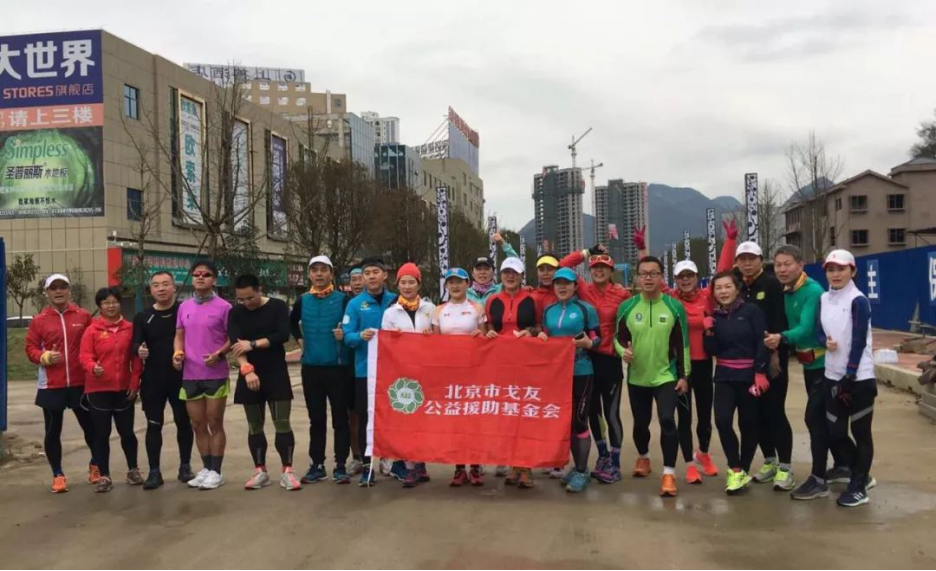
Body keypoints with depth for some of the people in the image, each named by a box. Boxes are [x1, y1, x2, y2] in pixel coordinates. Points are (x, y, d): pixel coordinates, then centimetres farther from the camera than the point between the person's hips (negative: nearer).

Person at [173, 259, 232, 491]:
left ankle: (216, 471, 13)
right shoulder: (184, 307, 8)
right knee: (197, 424, 12)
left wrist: (218, 354, -20)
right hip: (190, 375, 5)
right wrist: (177, 353, -6)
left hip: (216, 375, -5)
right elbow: (179, 335, 13)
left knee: (215, 424, 4)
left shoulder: (223, 307, -6)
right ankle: (206, 468, 25)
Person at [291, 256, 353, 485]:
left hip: (338, 367, -3)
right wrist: (300, 339, 13)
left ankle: (341, 466, 10)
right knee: (316, 419, 11)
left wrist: (346, 335, -18)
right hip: (311, 367, 4)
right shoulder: (302, 301, 8)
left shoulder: (343, 299, -4)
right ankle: (317, 464, 19)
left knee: (340, 418, 2)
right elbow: (291, 322, 27)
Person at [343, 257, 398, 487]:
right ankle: (367, 466, 14)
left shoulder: (395, 301, 5)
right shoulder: (355, 304, 0)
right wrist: (361, 336, -26)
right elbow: (347, 335, -6)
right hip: (365, 369, -1)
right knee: (365, 419, 4)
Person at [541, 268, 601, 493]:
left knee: (579, 420, -4)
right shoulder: (548, 311, 11)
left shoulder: (586, 309, -4)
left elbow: (598, 339, -2)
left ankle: (581, 472, 6)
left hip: (581, 372, -5)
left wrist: (587, 343, -22)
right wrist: (541, 336, -3)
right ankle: (578, 467, 24)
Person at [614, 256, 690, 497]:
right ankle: (643, 458, 42)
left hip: (666, 376, -2)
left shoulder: (675, 307, -6)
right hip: (636, 377, 2)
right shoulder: (626, 307, -4)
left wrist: (684, 375, -4)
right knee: (640, 423, 16)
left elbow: (683, 344, -2)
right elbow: (618, 337, 5)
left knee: (667, 421, -15)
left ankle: (669, 473, -5)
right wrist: (623, 351, -18)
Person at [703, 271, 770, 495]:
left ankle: (742, 471, 20)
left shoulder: (751, 310, -5)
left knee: (748, 424, 5)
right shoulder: (714, 316, 7)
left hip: (749, 375, -3)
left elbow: (762, 342, -8)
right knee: (722, 420, -15)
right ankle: (736, 471, -3)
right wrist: (709, 332, -12)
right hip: (725, 376, 3)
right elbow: (711, 351, 4)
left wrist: (760, 373, -14)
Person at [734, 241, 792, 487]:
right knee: (758, 412, 11)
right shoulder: (737, 287, 10)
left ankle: (785, 466, 4)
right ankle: (770, 461, 23)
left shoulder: (772, 284, -7)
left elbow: (779, 322, -14)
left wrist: (775, 353, -19)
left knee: (775, 411, -5)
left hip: (772, 357, -6)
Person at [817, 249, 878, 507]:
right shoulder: (823, 299, 8)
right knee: (835, 433, 10)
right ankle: (862, 475, 31)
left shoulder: (858, 300, -10)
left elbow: (859, 341, -14)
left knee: (860, 432, 4)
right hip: (832, 377, 6)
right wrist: (826, 342, -12)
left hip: (859, 378, -6)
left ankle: (859, 487, 15)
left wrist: (849, 377, -16)